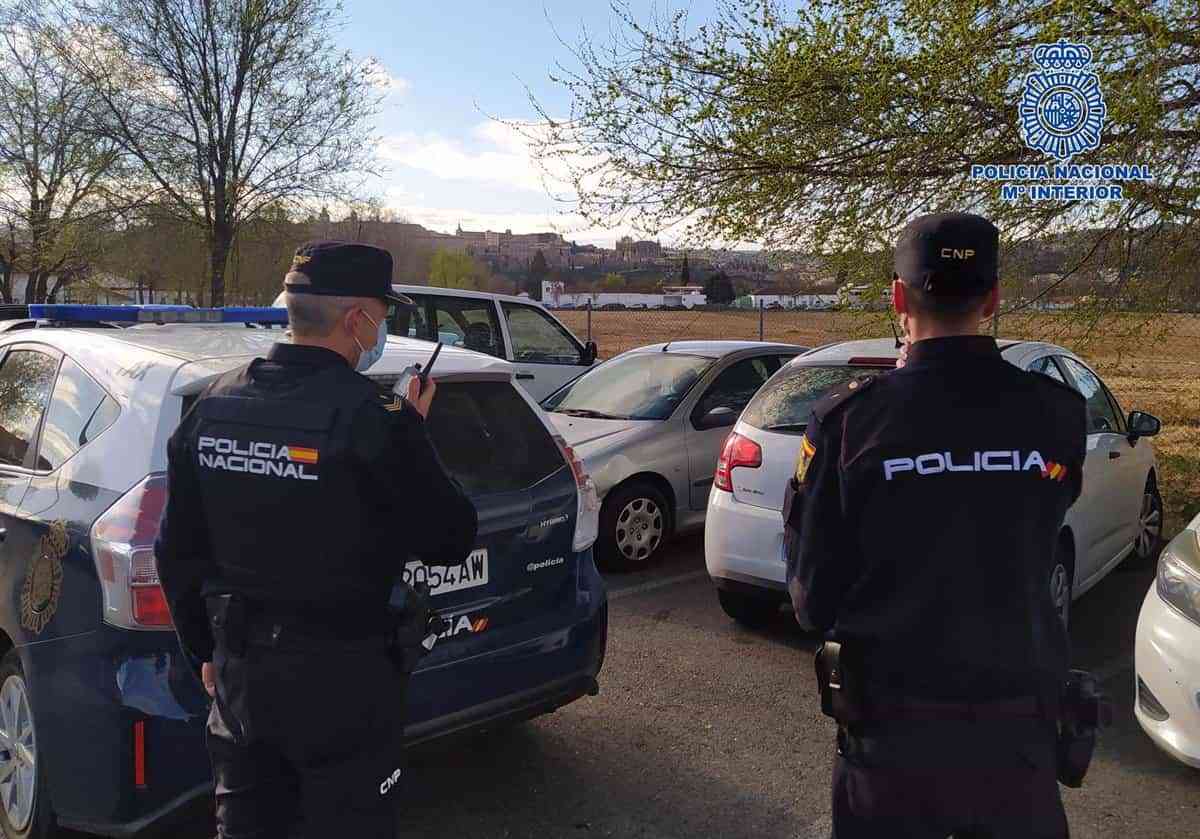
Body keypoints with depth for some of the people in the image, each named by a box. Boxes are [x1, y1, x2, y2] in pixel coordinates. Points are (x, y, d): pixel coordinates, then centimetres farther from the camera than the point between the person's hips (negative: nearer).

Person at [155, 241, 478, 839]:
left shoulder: (212, 405, -1)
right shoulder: (364, 417, -21)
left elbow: (177, 551, 8)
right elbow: (450, 541, -13)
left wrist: (205, 649, 20)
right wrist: (410, 437, -4)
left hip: (238, 670, 6)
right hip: (338, 677, -6)